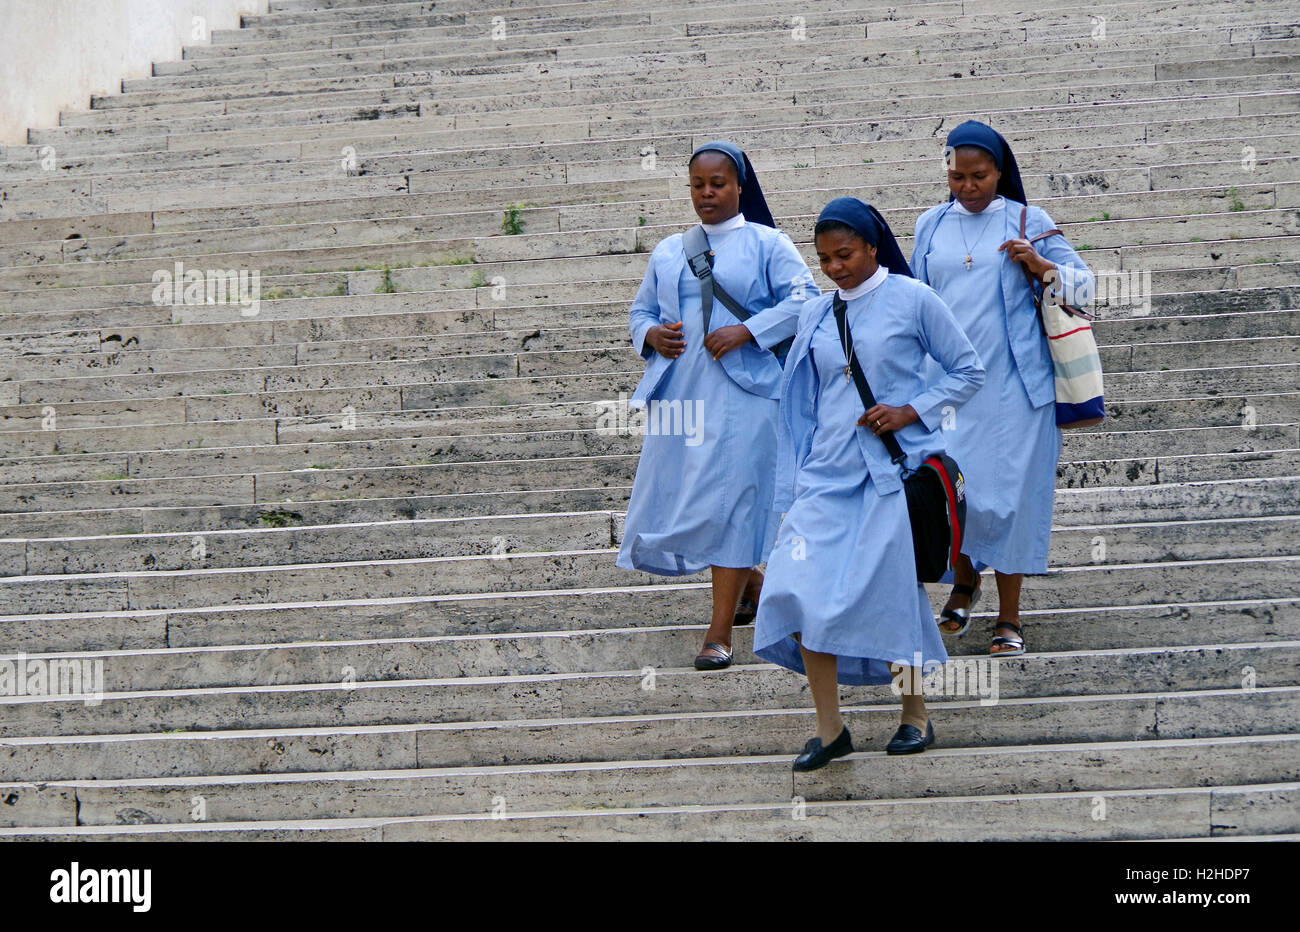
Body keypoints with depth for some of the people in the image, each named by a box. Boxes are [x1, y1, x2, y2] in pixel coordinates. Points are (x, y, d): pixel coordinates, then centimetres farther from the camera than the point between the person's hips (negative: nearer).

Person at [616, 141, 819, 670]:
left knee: (729, 502, -12)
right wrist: (650, 334, -1)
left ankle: (720, 633, -11)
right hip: (679, 391, 6)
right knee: (681, 498, 7)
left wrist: (747, 332, -16)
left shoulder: (767, 244, 4)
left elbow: (803, 298, -6)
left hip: (741, 392, -5)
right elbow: (641, 310, 23)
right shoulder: (667, 253, 19)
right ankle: (754, 588, 32)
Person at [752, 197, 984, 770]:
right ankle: (829, 730, -2)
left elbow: (968, 371, 2)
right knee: (801, 589, -10)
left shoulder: (912, 300, -2)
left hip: (895, 470, -4)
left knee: (894, 592, 1)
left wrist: (912, 411, -12)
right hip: (828, 471, 4)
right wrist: (792, 484, 14)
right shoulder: (817, 315, 11)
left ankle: (915, 715, 22)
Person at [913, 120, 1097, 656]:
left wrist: (1040, 266, -15)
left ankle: (1009, 616, 5)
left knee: (1009, 493, -4)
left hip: (1012, 384, -2)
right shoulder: (931, 226, 11)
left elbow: (1084, 286, 3)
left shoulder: (1027, 222, 3)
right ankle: (964, 581, 28)